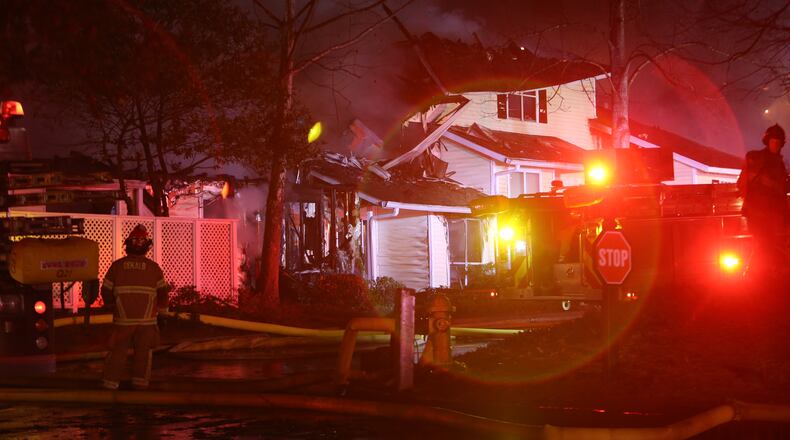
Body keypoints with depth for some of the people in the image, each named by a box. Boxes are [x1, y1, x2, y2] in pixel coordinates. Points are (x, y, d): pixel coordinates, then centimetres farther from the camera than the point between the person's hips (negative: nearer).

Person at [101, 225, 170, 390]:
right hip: (146, 320, 0)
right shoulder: (153, 268, -4)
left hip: (122, 319, 0)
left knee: (118, 351, 9)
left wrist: (112, 305, 22)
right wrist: (161, 307, 22)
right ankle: (140, 381, 10)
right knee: (143, 352, 10)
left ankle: (111, 381, 8)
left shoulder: (116, 266, -3)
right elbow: (162, 293, 2)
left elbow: (106, 291, 2)